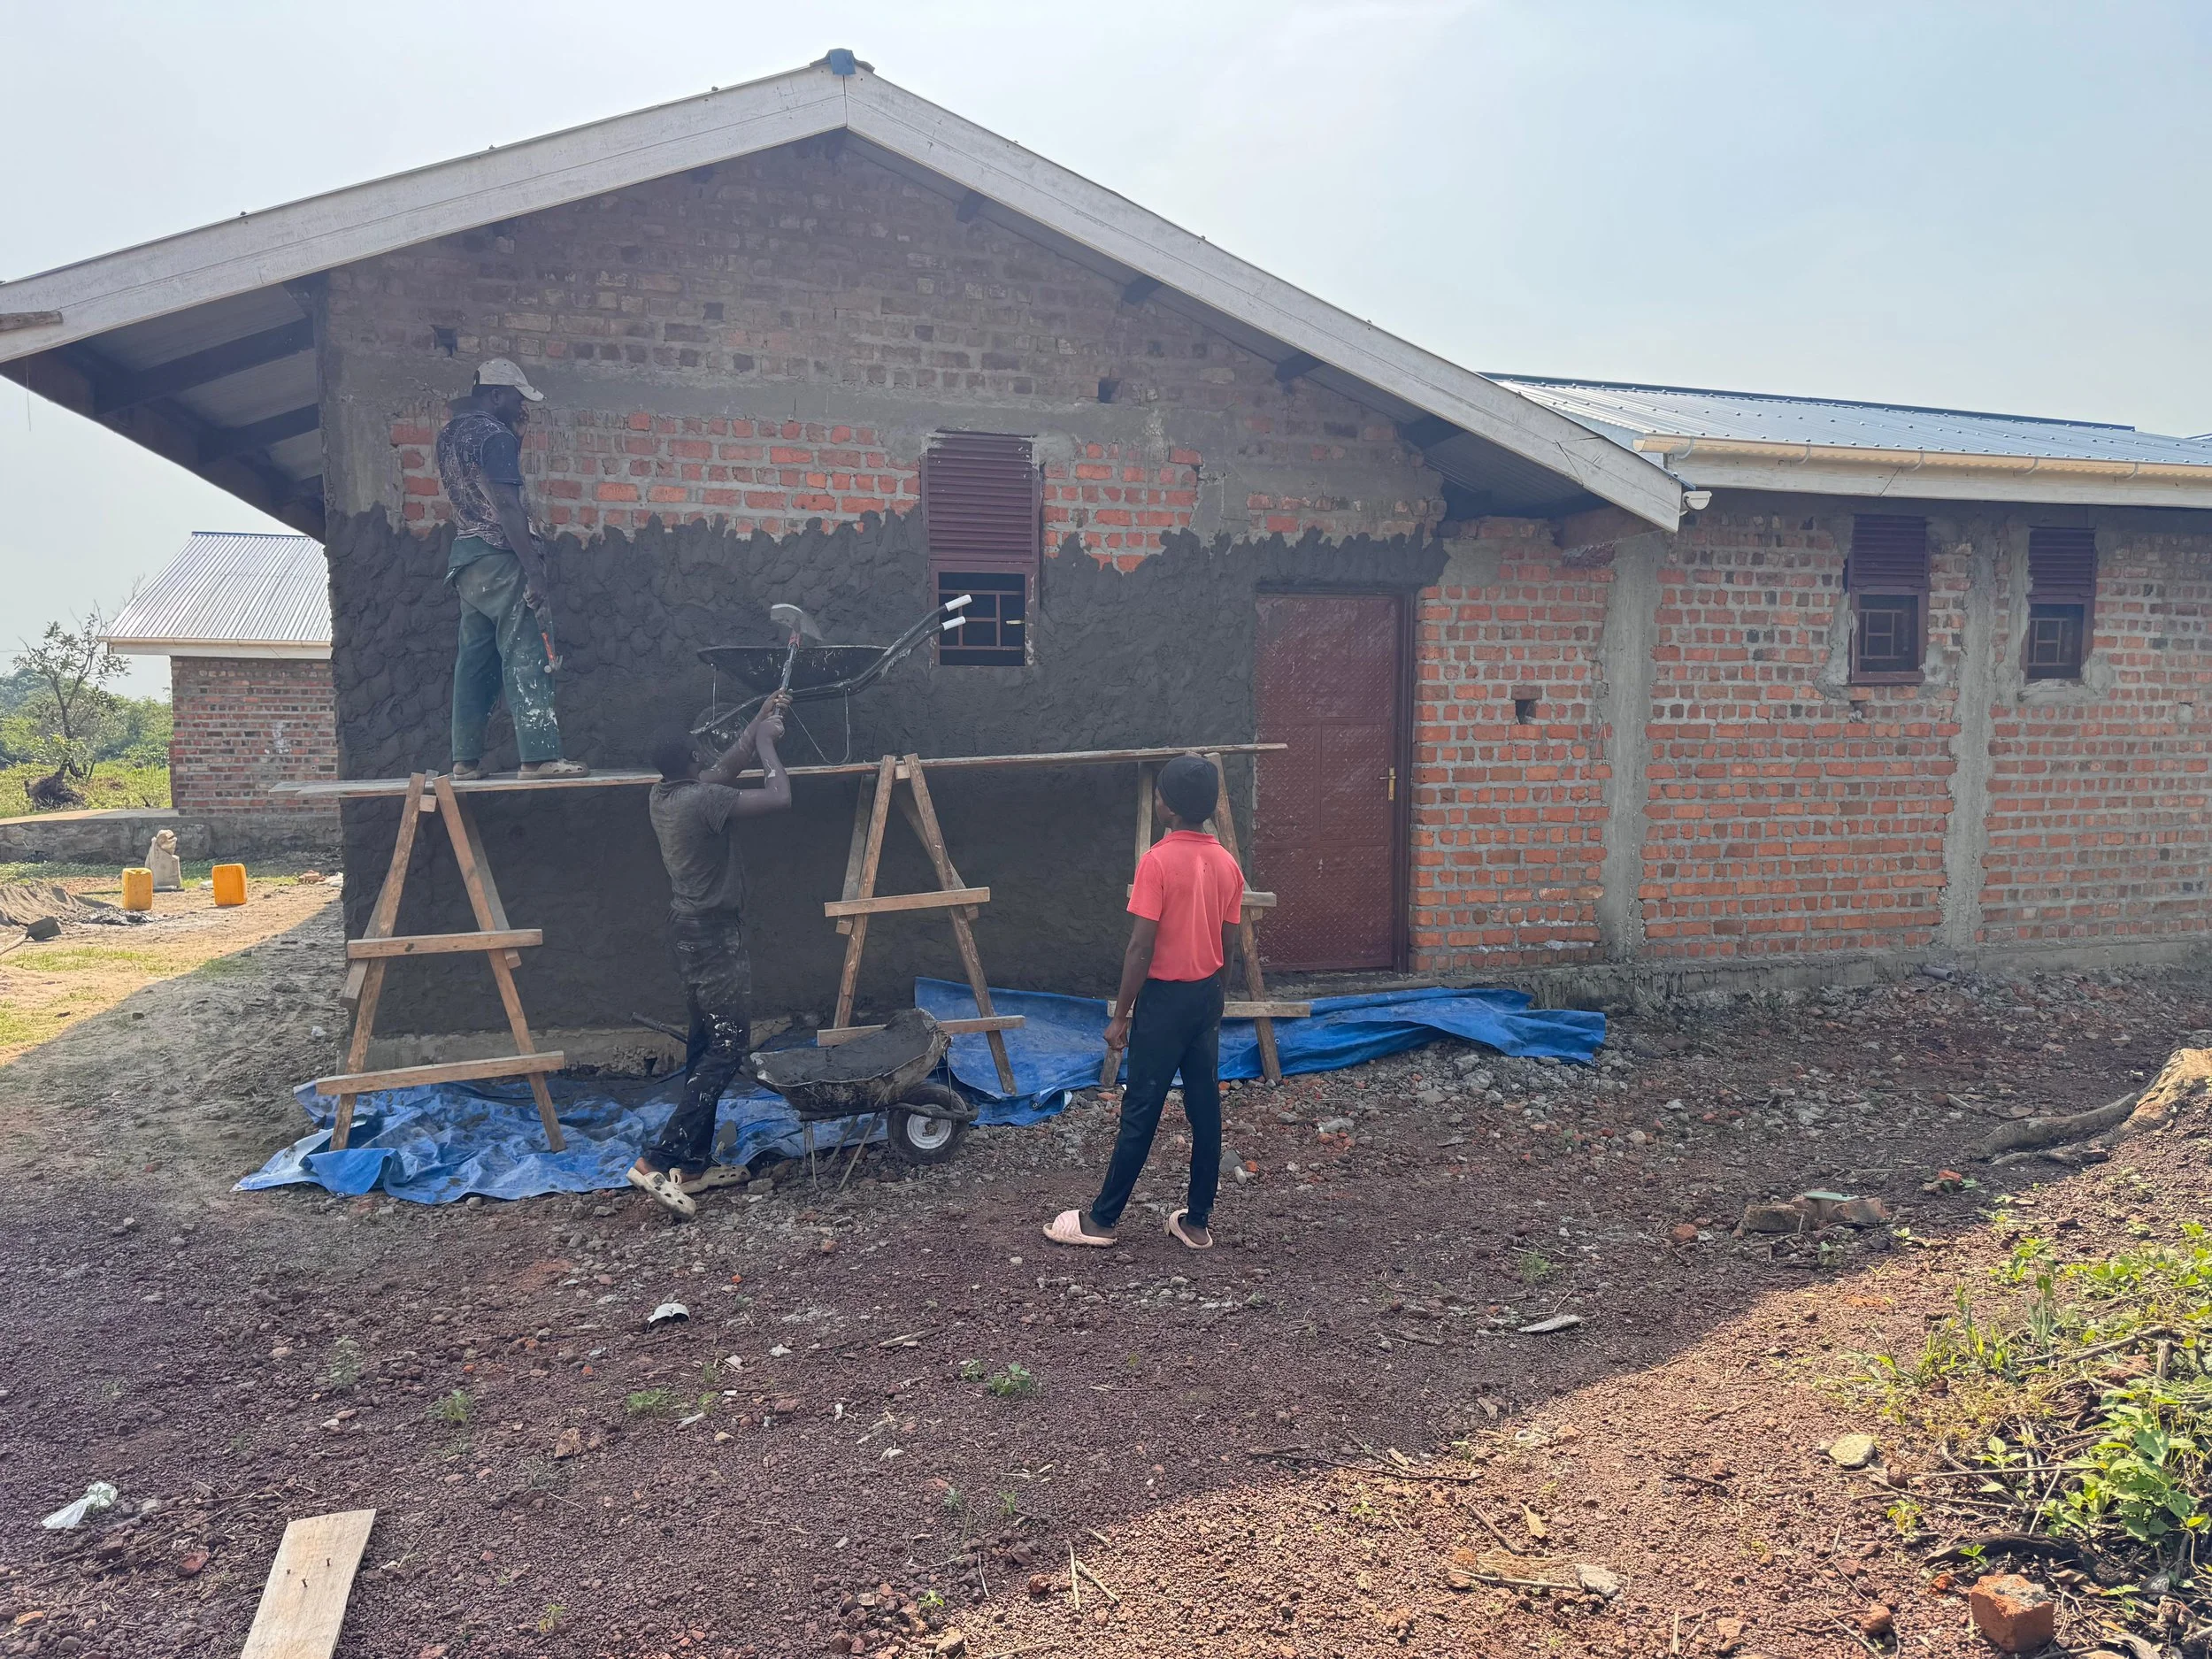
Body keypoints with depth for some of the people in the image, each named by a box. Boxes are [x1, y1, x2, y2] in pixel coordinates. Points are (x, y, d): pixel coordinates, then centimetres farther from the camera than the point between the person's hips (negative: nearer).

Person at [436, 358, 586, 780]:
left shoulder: (450, 433, 17)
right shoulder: (495, 435, -11)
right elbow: (506, 508, -19)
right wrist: (534, 569, -20)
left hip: (465, 558, 9)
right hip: (498, 559, -9)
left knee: (475, 660, 9)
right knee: (526, 658, -10)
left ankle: (466, 758, 9)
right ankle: (539, 756, -13)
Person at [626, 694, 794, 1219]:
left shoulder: (663, 795, 6)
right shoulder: (702, 799, -22)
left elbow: (724, 771, 21)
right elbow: (779, 798, -22)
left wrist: (756, 725, 20)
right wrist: (766, 743, -8)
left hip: (690, 928, 9)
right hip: (714, 933, -9)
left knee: (705, 1044, 13)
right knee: (729, 1043, -7)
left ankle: (694, 1164, 16)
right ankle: (657, 1160, -11)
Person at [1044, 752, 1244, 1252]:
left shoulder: (1158, 861, -18)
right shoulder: (1227, 863, 2)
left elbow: (1141, 946, -19)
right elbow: (1226, 943, 9)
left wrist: (1121, 1014, -11)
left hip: (1165, 998, -6)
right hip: (1207, 997, 7)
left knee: (1141, 1112, 1)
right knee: (1205, 1108, 11)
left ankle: (1101, 1219, 13)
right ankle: (1197, 1221, 19)